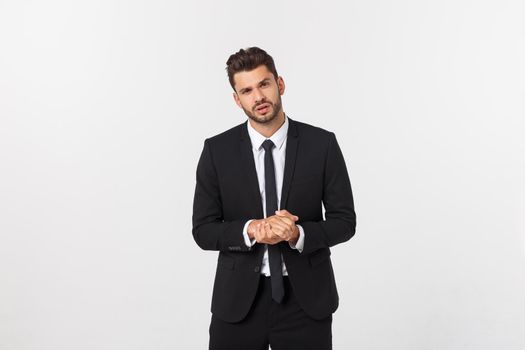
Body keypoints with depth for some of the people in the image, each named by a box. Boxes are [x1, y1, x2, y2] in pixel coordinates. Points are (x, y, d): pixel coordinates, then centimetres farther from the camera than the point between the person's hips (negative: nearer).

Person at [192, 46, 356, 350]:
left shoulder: (322, 144, -4)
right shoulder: (217, 150, -3)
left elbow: (344, 221, -1)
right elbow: (203, 230, -2)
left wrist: (298, 234, -19)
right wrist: (251, 230, -20)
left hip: (306, 297, 0)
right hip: (238, 300, 0)